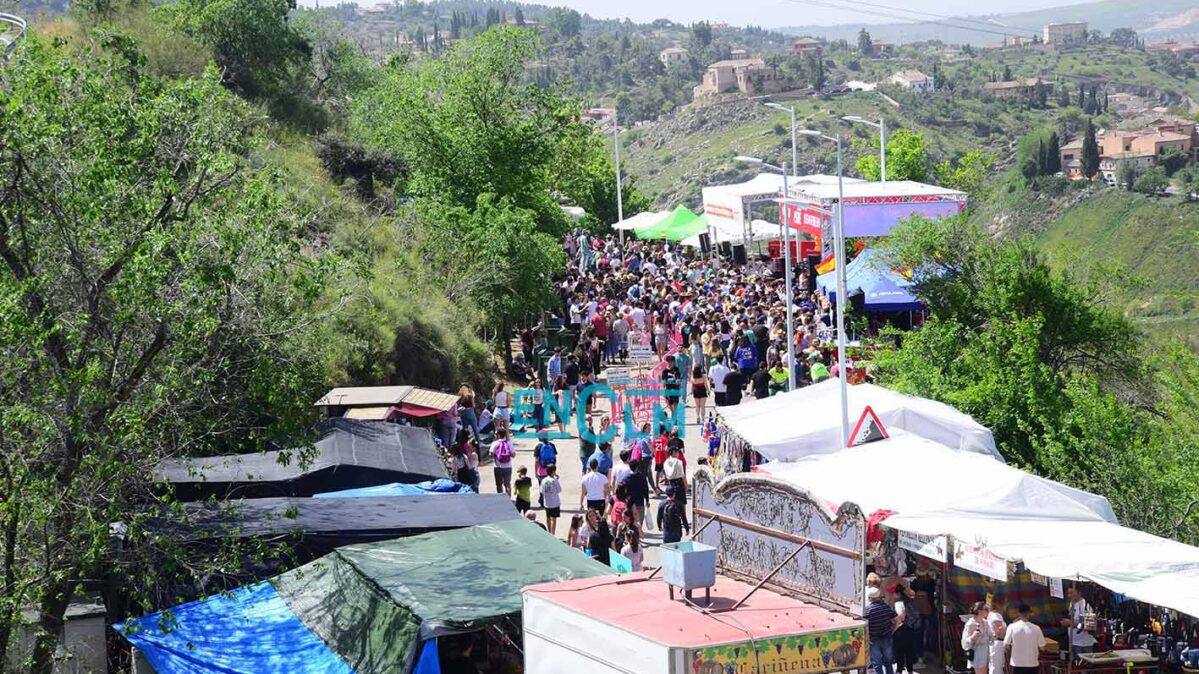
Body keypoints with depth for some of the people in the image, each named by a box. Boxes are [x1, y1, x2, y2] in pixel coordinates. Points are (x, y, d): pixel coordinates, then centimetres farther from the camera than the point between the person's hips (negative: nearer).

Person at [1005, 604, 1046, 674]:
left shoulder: (1012, 627, -9)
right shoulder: (1036, 628, -9)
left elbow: (1006, 644, -6)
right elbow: (1042, 646, -4)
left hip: (1017, 664, 0)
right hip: (1032, 664, 0)